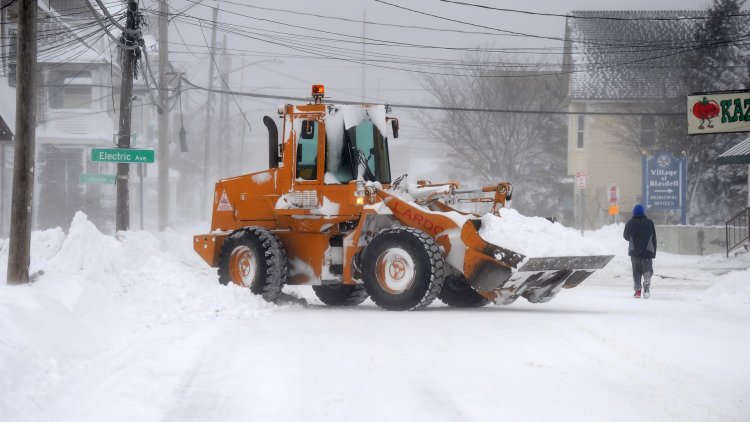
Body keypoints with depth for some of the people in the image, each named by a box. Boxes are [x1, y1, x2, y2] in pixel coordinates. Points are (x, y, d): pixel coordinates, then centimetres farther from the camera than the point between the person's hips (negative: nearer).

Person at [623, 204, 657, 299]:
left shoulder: (630, 223, -2)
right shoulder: (650, 223, 1)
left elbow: (626, 236, 10)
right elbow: (654, 238, 4)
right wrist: (654, 252, 11)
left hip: (634, 251, 0)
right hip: (648, 251, 0)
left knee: (636, 271, 9)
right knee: (647, 269, 1)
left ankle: (638, 290, 4)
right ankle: (647, 284, -26)